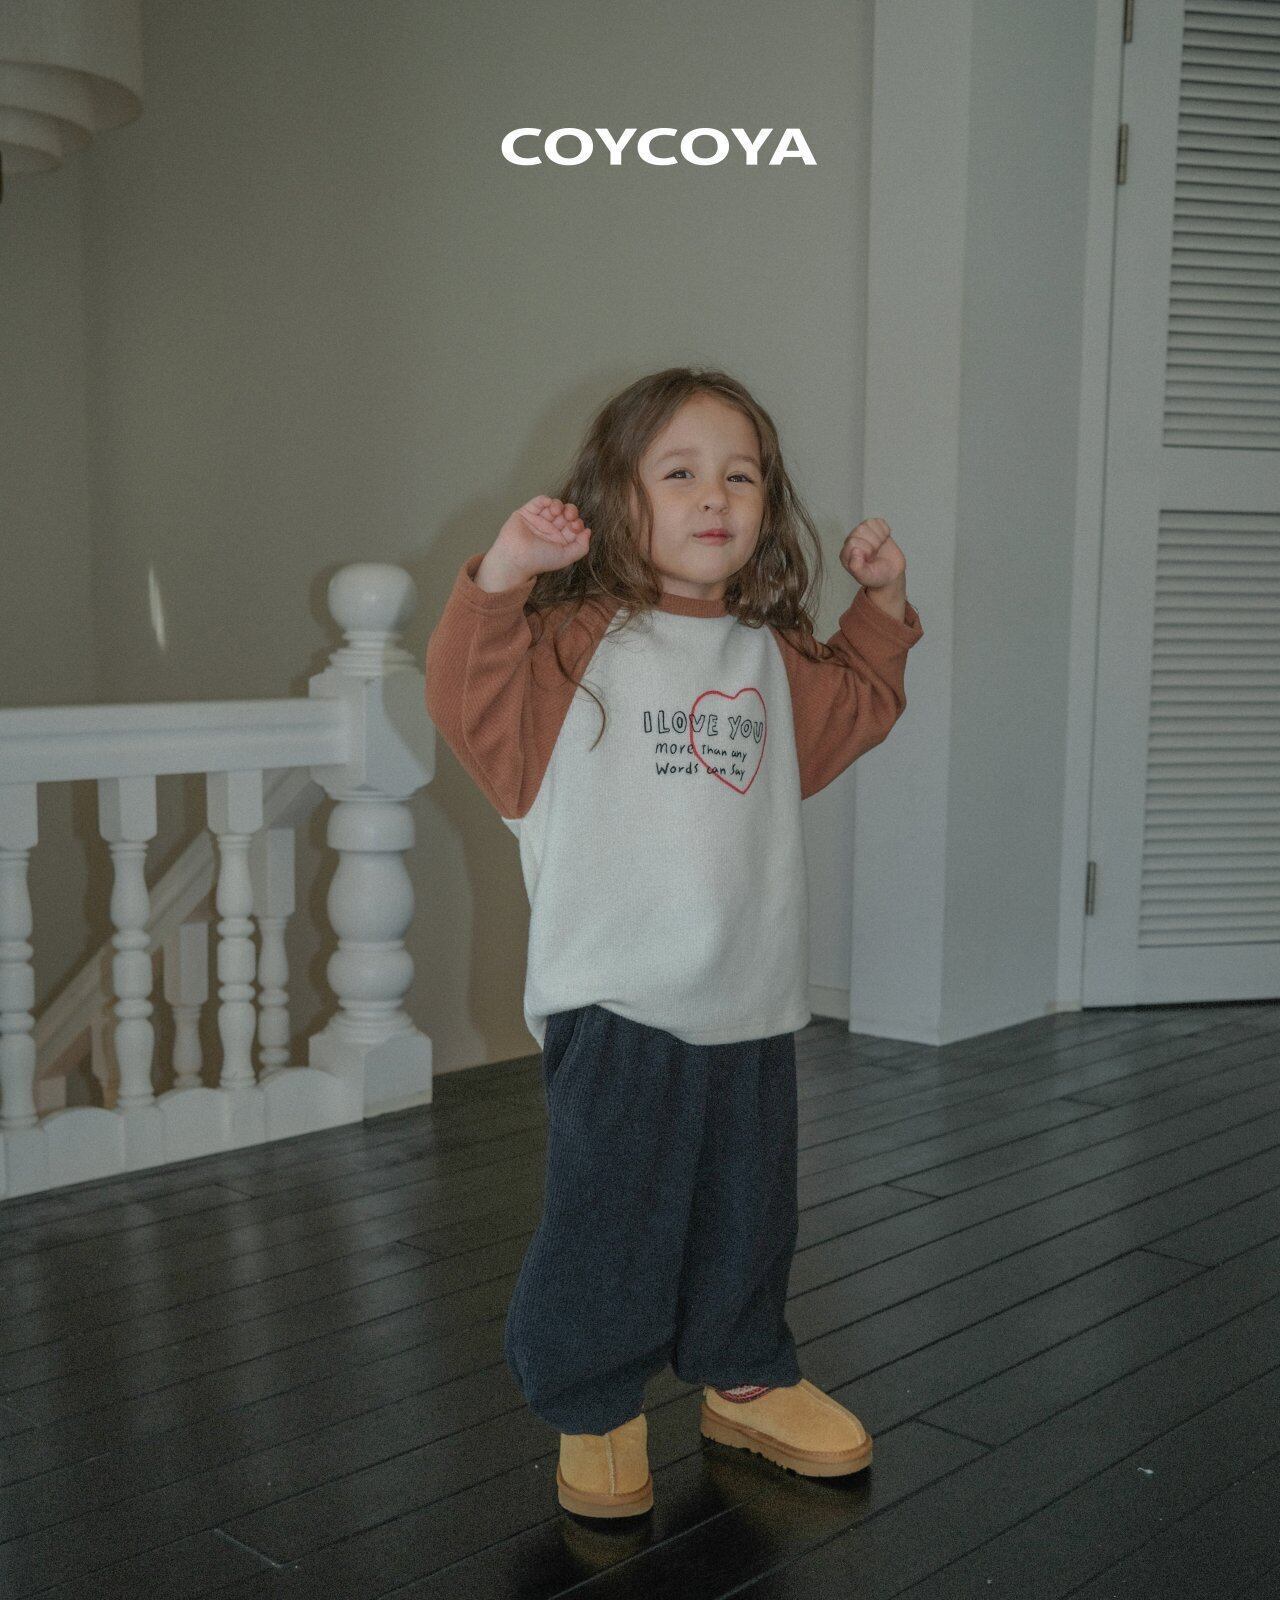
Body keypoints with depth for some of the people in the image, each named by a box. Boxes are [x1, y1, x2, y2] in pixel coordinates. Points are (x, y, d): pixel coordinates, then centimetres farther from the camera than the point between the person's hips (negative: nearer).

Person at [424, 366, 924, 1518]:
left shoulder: (773, 658, 12)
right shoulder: (577, 641, -5)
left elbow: (853, 712, 30)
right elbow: (471, 697, -18)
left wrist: (882, 605, 20)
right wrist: (504, 573, -30)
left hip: (752, 1002, 5)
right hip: (616, 1003, -5)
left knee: (747, 1214, 18)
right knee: (607, 1219, 2)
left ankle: (746, 1381, 38)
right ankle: (594, 1410, 23)